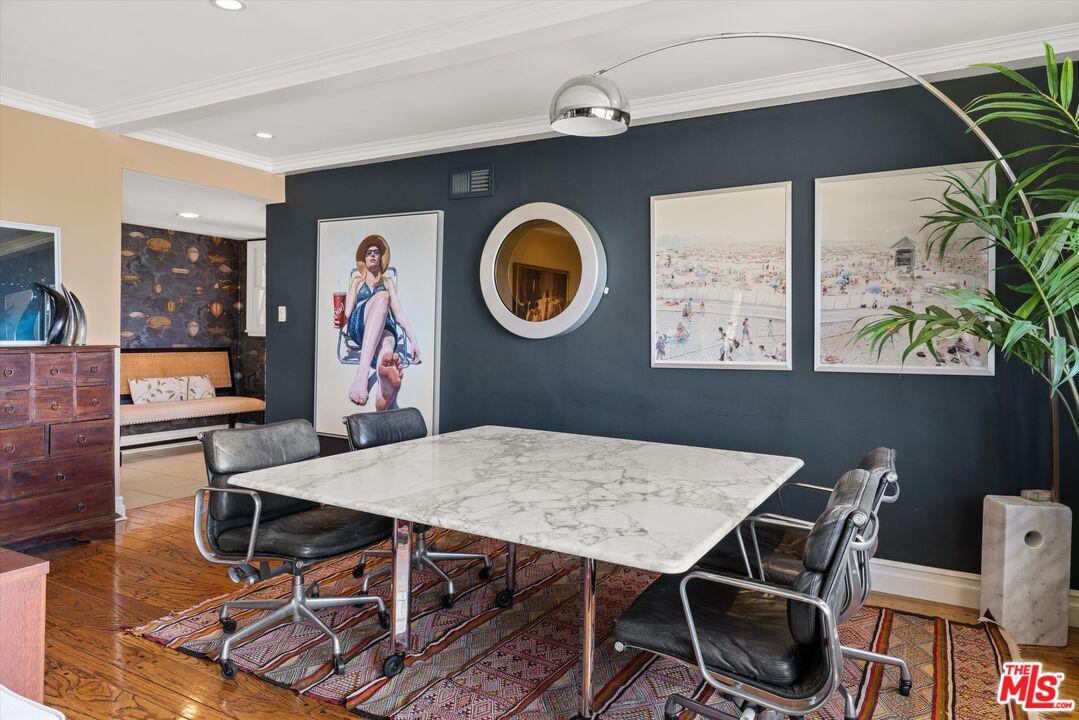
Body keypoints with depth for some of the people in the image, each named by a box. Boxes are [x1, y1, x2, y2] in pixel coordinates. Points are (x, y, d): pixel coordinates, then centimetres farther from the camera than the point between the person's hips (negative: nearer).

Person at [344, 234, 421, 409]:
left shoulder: (388, 282, 31)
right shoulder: (357, 281, 30)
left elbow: (399, 313, 17)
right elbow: (348, 311, 18)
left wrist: (414, 340, 0)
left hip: (385, 328, 1)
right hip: (359, 326, -1)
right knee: (382, 297, -37)